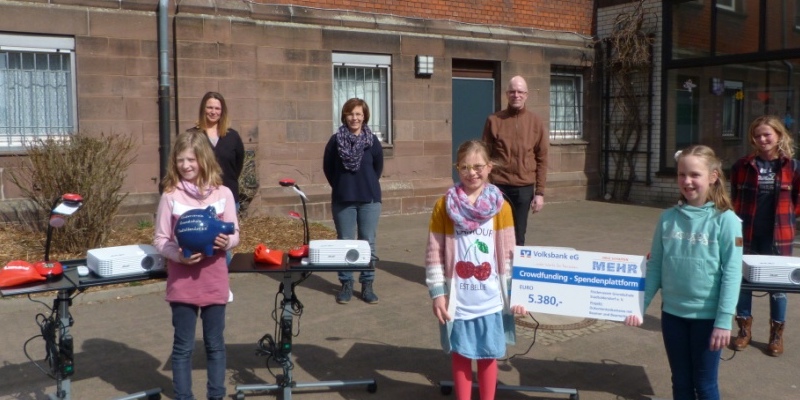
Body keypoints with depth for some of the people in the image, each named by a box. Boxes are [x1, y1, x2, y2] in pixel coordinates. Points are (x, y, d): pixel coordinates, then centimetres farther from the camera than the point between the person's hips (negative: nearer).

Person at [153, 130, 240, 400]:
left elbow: (235, 234, 4)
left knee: (215, 344, 13)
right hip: (182, 281, -1)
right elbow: (160, 240, -3)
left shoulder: (223, 194, -2)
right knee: (183, 346, 9)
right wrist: (178, 255, -21)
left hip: (214, 280, 1)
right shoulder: (170, 196, -5)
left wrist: (227, 241, -18)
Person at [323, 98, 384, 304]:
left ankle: (367, 285, 15)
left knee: (368, 243, 5)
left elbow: (378, 168, 9)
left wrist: (367, 185, 11)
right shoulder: (336, 140, -3)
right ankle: (346, 284, 18)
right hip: (343, 200, 0)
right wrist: (341, 186, 11)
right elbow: (327, 167, 7)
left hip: (369, 199, 0)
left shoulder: (373, 141, -2)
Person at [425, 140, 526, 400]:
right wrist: (437, 293, -6)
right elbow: (434, 254, -2)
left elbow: (509, 255, 1)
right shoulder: (444, 206, -4)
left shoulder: (501, 207, -2)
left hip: (490, 300, 0)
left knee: (488, 355, 11)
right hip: (457, 300, 0)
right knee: (460, 354, 12)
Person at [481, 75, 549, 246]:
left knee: (518, 238, 8)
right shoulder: (494, 120, 2)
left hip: (524, 188, 1)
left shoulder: (535, 122, 4)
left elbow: (542, 159, 4)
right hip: (499, 187, -1)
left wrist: (540, 192, 0)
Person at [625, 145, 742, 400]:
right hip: (672, 313, 4)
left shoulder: (726, 220, -10)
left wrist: (724, 320, -15)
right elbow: (654, 267, 5)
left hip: (707, 315, -3)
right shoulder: (668, 218, 1)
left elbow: (732, 273, -12)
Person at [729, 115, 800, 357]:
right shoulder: (742, 166, 0)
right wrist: (736, 220, -1)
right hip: (747, 235, 1)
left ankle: (777, 334, 25)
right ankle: (744, 330, 24)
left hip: (778, 237, 0)